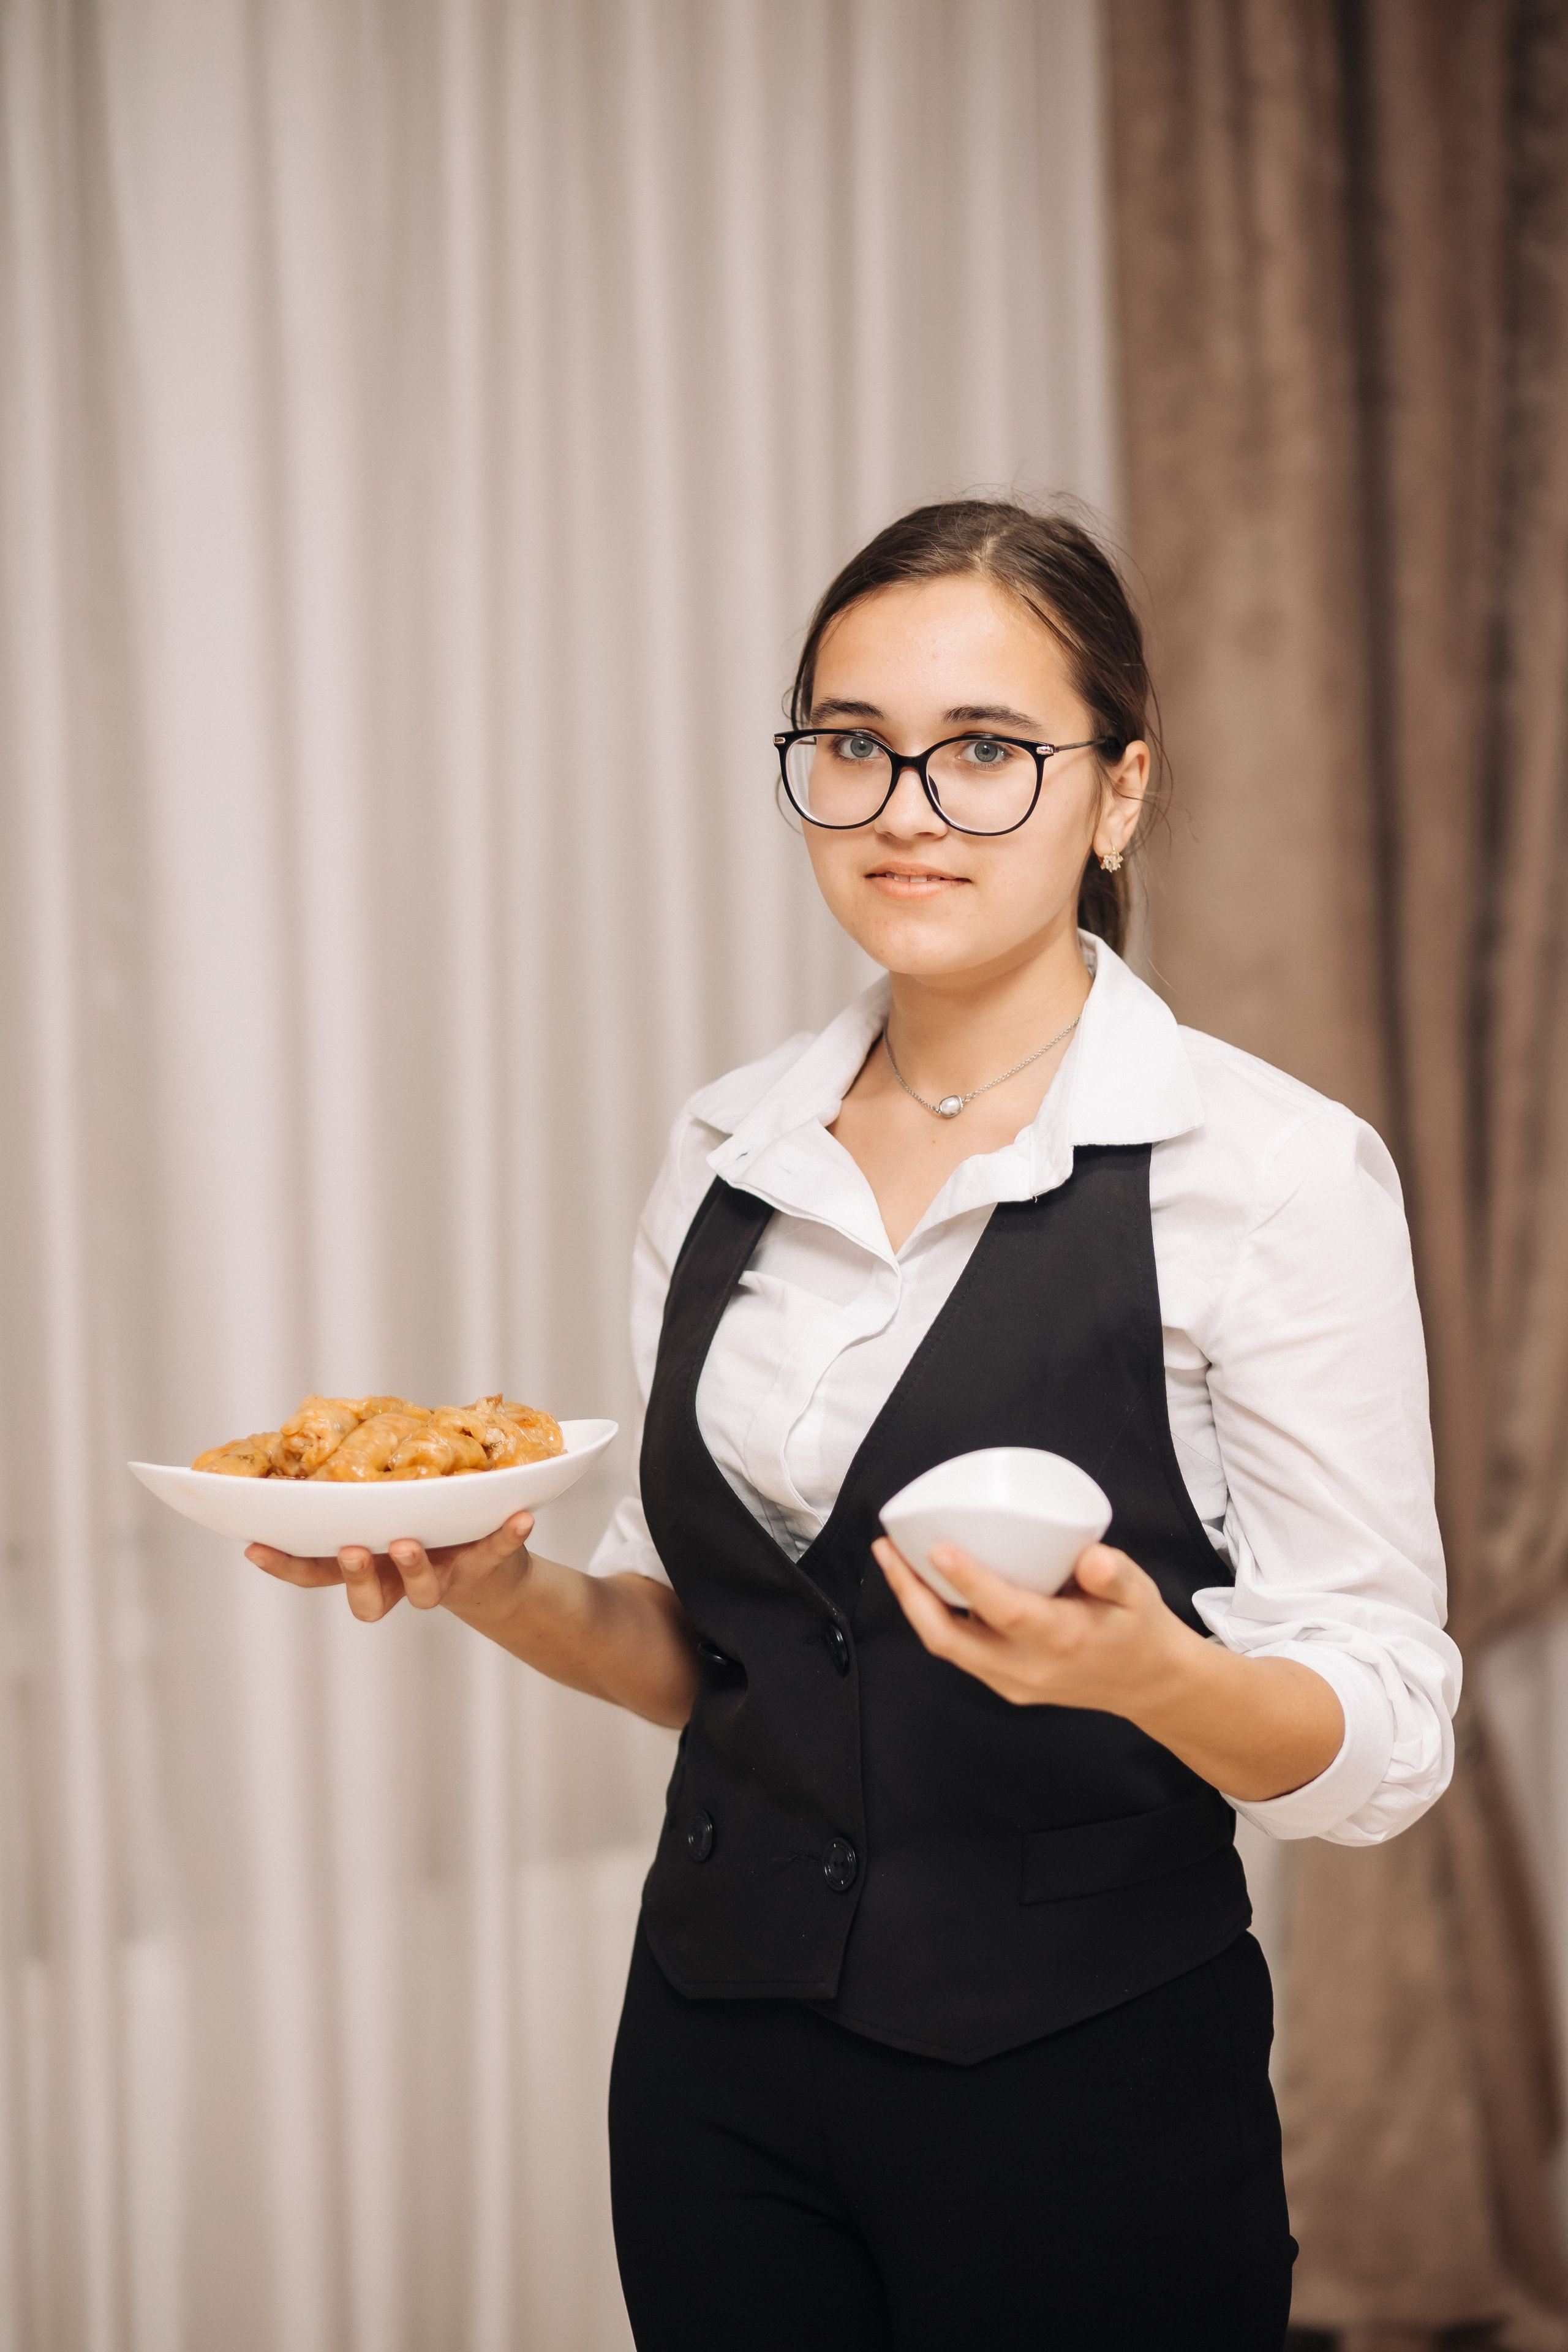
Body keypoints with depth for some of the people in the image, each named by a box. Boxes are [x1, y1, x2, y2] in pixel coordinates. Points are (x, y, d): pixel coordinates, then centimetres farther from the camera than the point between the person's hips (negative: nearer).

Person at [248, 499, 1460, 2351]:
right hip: (720, 2045, 5)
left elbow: (1384, 1738, -12)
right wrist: (505, 1593, -7)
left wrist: (1146, 1671, -31)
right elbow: (693, 1647, 11)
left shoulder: (1273, 1169, -12)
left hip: (1085, 2080, -4)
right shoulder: (725, 1155, 3)